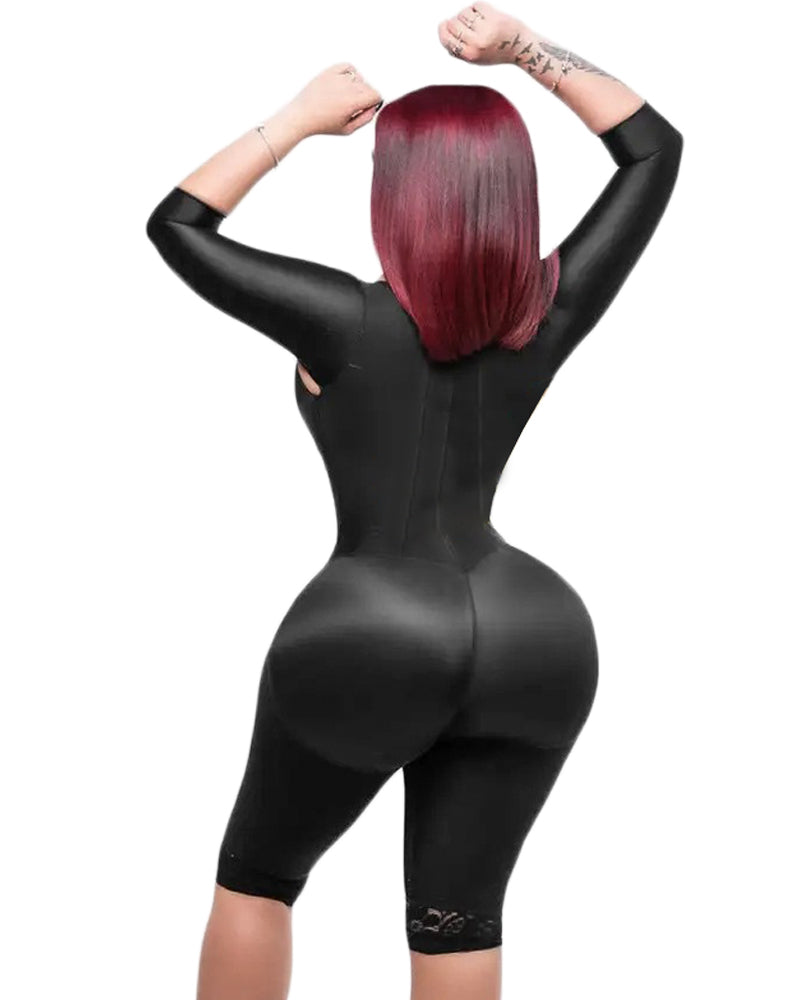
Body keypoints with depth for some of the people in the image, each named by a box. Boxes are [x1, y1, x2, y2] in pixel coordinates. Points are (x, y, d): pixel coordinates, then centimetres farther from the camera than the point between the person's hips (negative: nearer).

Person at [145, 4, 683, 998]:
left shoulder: (347, 322, -11)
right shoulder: (553, 314, -2)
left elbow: (175, 223, 0)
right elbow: (654, 145, 10)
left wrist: (299, 118, 2)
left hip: (368, 640, -3)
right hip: (535, 640, 4)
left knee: (257, 873, 19)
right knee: (460, 917, 12)